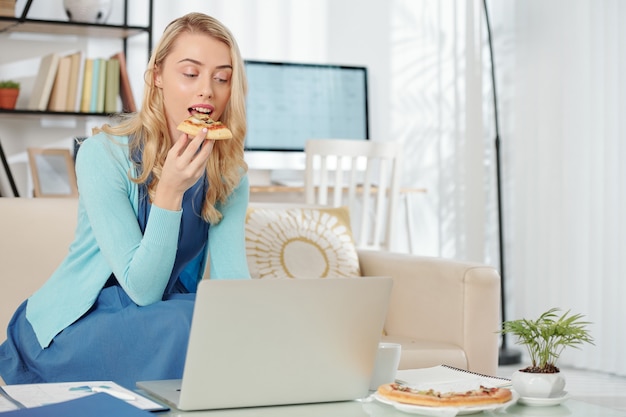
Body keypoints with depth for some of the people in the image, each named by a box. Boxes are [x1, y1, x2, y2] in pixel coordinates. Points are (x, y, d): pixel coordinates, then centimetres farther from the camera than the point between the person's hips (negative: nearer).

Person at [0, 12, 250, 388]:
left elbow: (231, 279, -12)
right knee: (194, 325, -31)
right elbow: (141, 289, -21)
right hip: (73, 327, -4)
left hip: (165, 314, 5)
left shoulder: (229, 173, -2)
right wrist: (169, 191, -34)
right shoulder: (105, 154, -18)